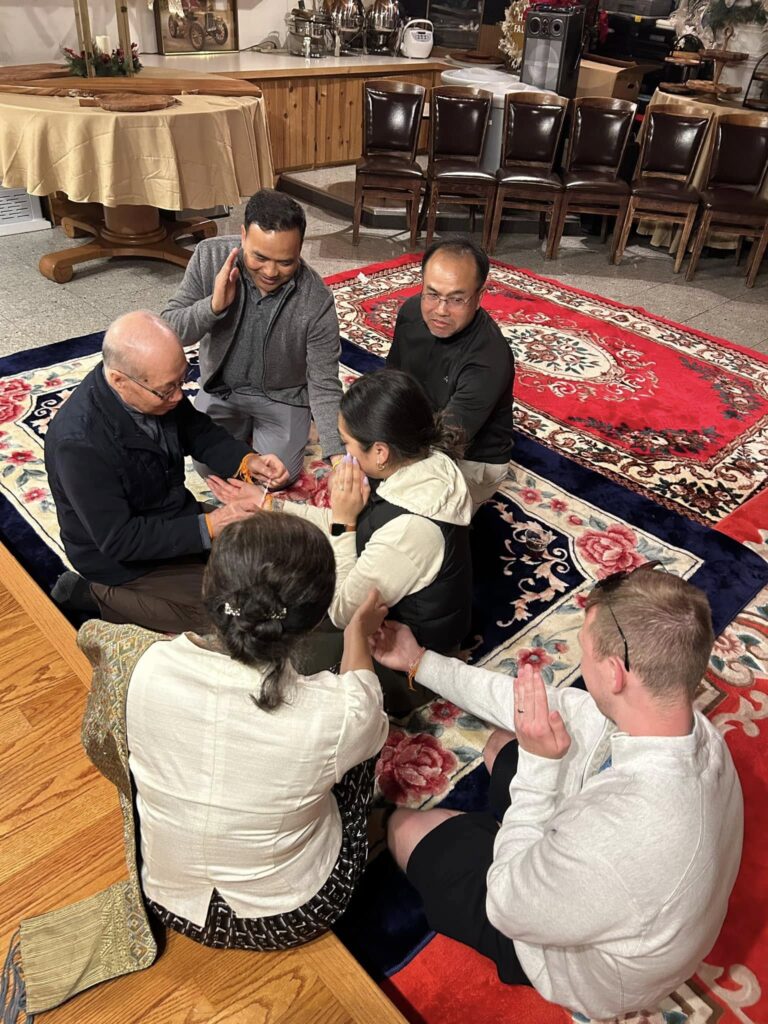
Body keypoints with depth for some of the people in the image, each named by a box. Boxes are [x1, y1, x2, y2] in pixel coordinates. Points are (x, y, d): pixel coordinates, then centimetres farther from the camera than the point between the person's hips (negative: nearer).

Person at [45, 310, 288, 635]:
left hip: (177, 519, 7)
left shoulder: (158, 387, -13)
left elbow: (199, 432, 5)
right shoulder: (78, 442, -33)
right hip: (123, 560, -7)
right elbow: (118, 540, -27)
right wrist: (208, 527, -30)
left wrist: (247, 460, -13)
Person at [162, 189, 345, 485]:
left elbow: (324, 386, -23)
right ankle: (244, 427, 21)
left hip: (283, 396, -1)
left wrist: (338, 454, -36)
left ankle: (258, 428, 19)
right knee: (210, 468, -12)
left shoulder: (317, 301, -26)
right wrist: (213, 305, -35)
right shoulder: (209, 257, -20)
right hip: (221, 388, 2)